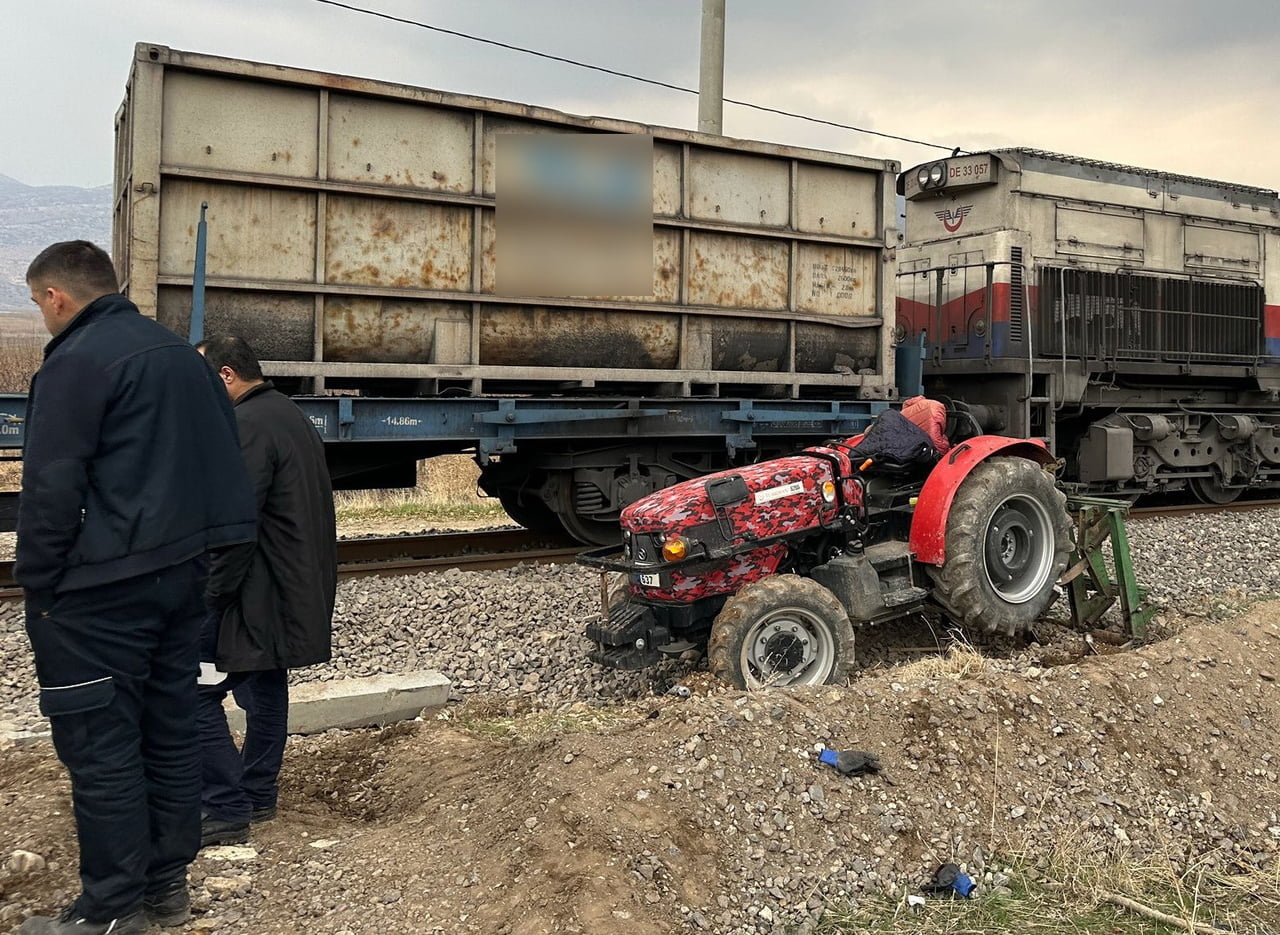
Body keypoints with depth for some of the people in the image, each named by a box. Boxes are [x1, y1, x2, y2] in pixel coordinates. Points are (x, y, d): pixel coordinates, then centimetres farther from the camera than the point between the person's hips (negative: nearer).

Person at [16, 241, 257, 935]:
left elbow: (51, 488, -15)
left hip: (100, 591, -8)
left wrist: (36, 584, -7)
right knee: (169, 731, 13)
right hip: (180, 573, 8)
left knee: (100, 747, 1)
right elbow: (221, 465, 16)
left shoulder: (76, 362, -11)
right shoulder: (179, 353, 14)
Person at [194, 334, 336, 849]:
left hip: (259, 592, -11)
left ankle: (227, 812, 0)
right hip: (295, 590, 11)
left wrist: (209, 597, -17)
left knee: (196, 693, -4)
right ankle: (258, 796, 30)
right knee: (264, 687, 18)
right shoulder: (290, 415, 15)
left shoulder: (249, 426, -18)